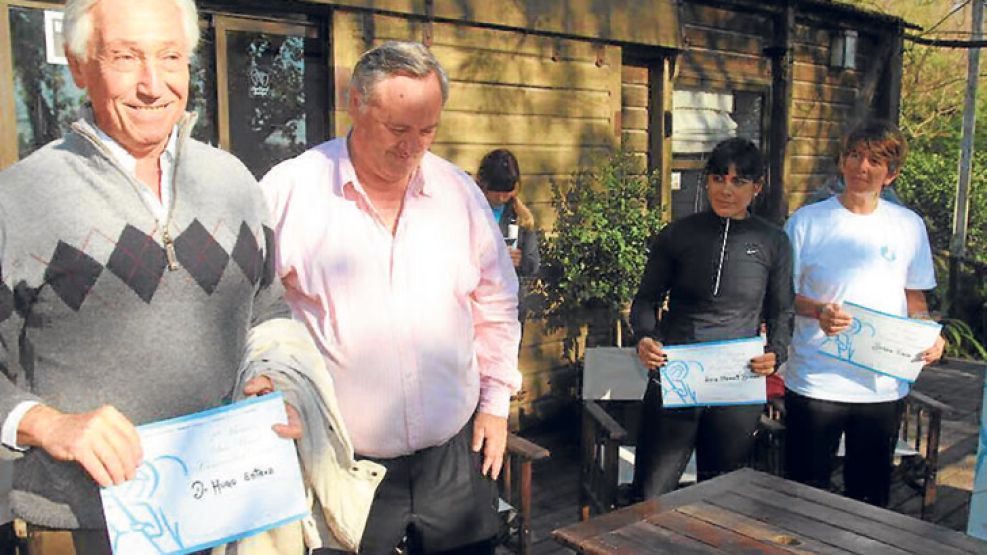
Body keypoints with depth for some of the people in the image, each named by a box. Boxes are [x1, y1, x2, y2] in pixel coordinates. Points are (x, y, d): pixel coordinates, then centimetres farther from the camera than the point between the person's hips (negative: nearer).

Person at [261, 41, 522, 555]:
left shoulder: (460, 193, 3)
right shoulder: (289, 191, -9)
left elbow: (496, 307, 12)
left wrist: (495, 402, 11)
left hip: (454, 454, 4)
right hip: (339, 462, -3)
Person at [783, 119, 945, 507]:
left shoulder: (910, 226, 6)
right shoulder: (808, 221, -2)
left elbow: (914, 296, 14)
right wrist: (817, 311, -20)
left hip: (885, 387, 3)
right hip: (815, 383, -2)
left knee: (870, 497, 14)